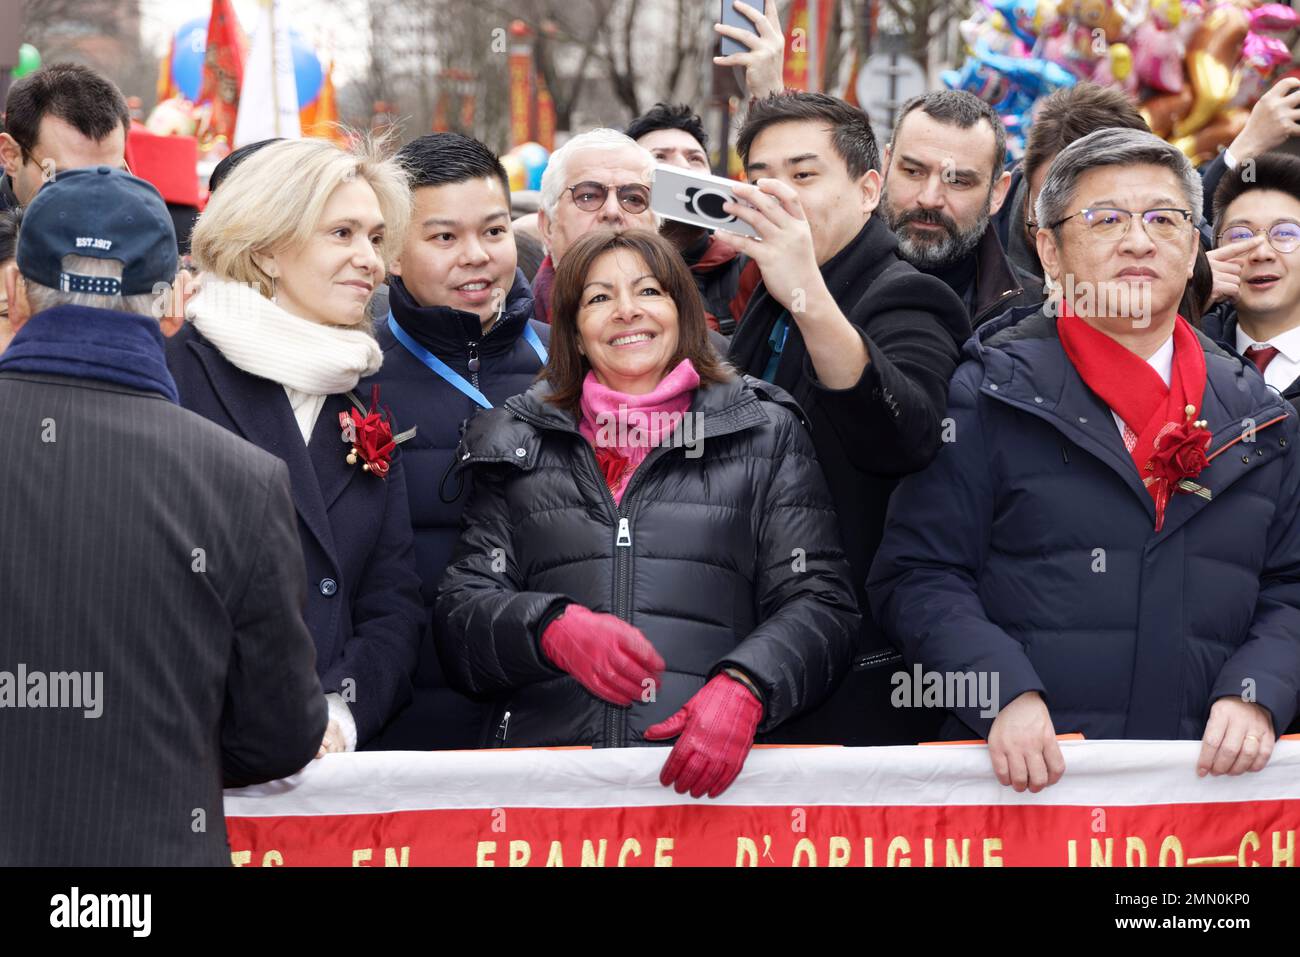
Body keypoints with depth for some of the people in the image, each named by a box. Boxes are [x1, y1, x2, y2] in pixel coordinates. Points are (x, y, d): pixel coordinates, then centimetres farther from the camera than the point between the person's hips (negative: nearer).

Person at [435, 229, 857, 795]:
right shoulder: (516, 444, 19)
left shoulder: (765, 434, 16)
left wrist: (744, 687, -12)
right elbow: (459, 614, 13)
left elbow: (819, 602, 8)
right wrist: (553, 630, -8)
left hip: (709, 769, -2)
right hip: (544, 748, 2)